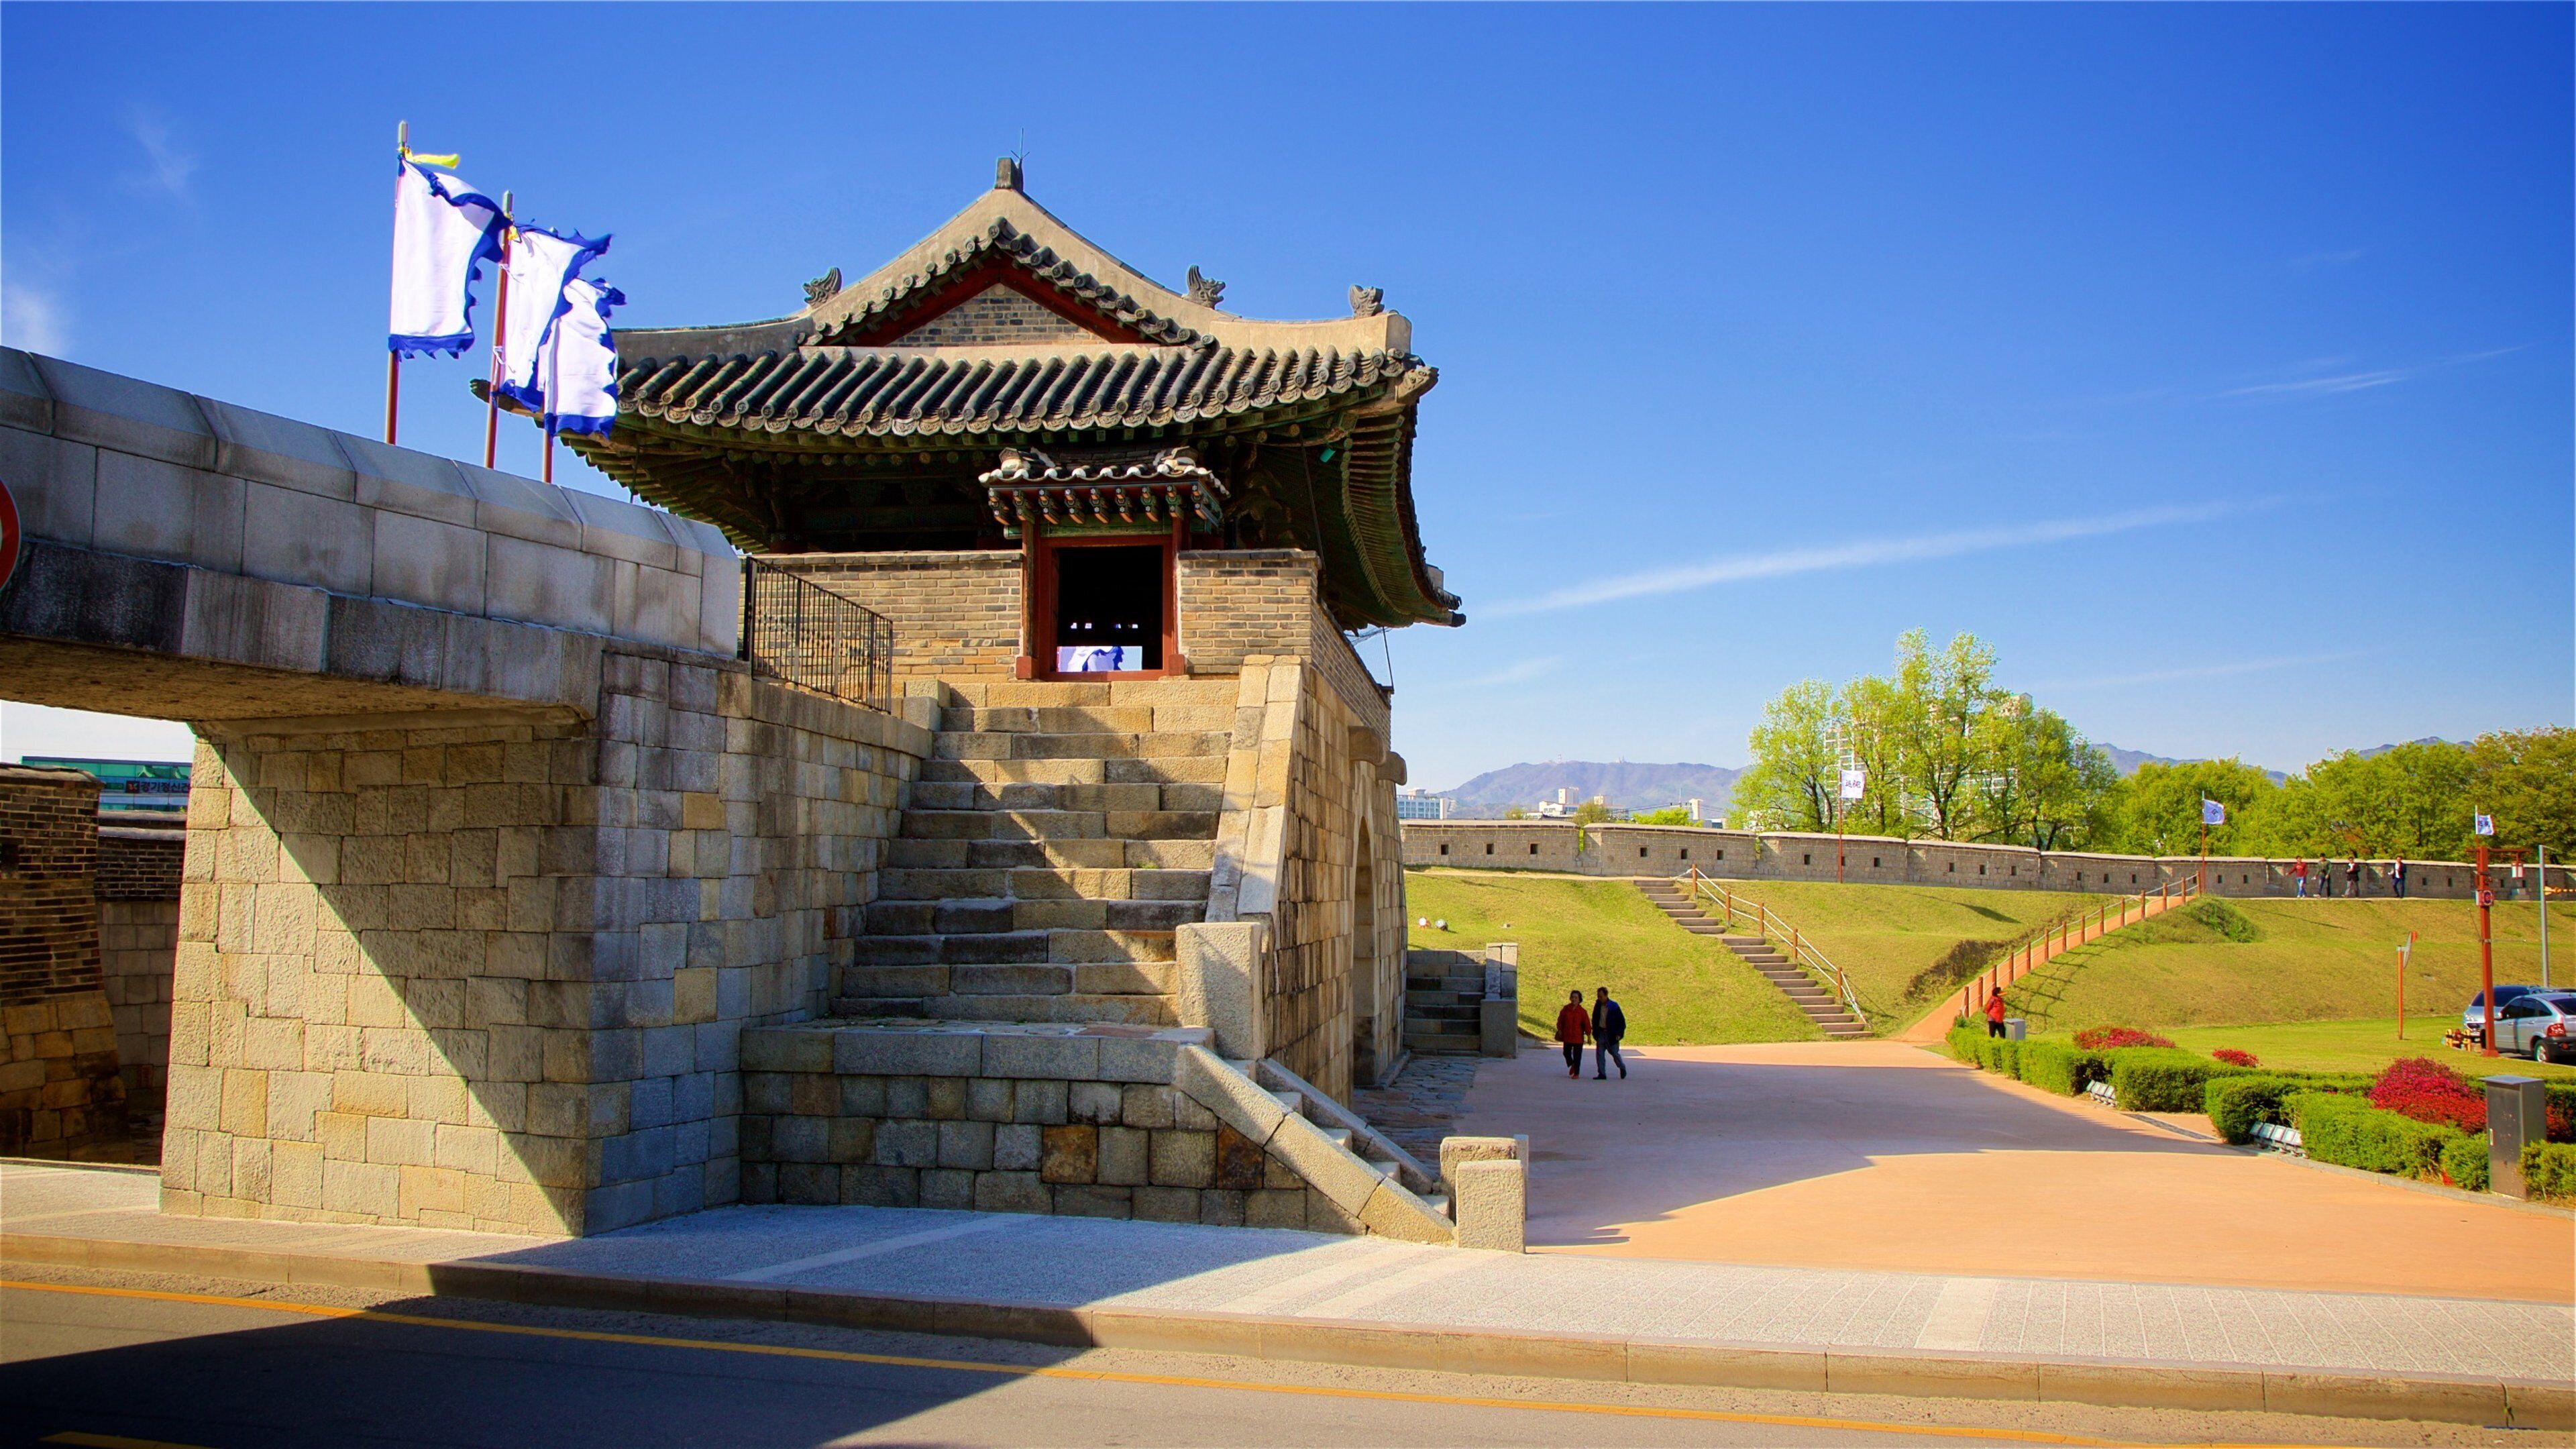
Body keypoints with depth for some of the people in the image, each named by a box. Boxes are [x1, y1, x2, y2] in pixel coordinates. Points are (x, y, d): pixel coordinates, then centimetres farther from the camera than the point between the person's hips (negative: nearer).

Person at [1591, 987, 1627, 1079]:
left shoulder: (1614, 1006, -11)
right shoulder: (1598, 1005, 3)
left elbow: (1621, 1021, -7)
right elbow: (1595, 1019, 14)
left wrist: (1619, 1034, -13)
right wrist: (1594, 1032, 8)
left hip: (1611, 1034, -4)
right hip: (1601, 1033, 4)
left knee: (1614, 1053, 4)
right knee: (1599, 1054, -1)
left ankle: (1622, 1068, 30)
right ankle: (1602, 1074, 4)